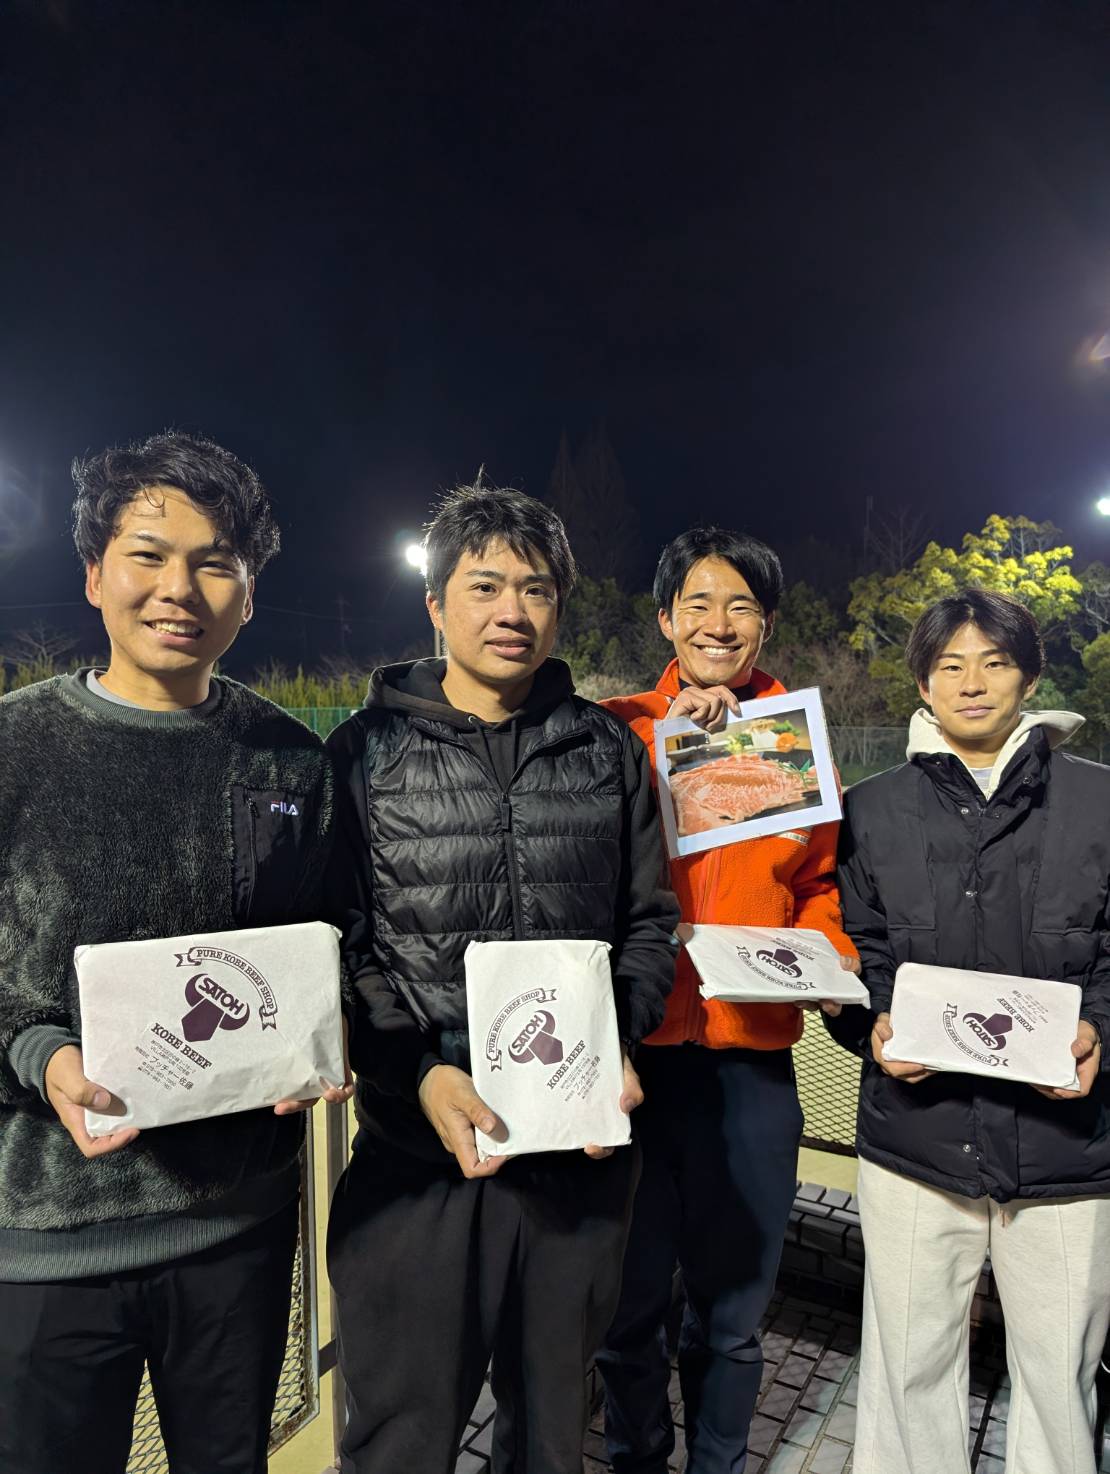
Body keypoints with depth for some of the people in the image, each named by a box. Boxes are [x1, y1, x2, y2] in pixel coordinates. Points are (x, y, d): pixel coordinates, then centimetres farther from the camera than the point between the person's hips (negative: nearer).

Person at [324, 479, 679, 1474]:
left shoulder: (609, 750, 5)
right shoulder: (366, 750, -2)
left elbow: (649, 921, 8)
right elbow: (342, 943, -5)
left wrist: (620, 1047, -6)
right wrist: (423, 1074, -17)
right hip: (421, 1142, -2)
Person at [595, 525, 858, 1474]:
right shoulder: (617, 729, -3)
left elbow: (820, 883, 14)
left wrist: (833, 964, -4)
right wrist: (667, 746, -18)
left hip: (755, 1059, 2)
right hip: (633, 1050, -2)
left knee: (732, 1314, 19)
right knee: (629, 1304, 17)